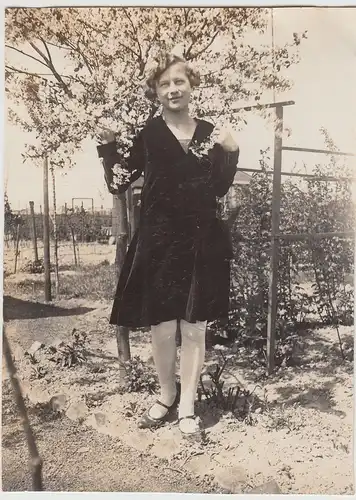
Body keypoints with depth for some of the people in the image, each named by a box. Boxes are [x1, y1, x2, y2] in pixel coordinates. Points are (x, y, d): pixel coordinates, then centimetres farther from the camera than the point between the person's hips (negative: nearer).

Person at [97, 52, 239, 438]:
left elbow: (220, 189, 9)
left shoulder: (209, 132, 8)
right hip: (159, 240, -2)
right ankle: (167, 396, 30)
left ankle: (187, 406, 23)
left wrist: (231, 152, -3)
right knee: (161, 327, 6)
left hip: (202, 241, 2)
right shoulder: (147, 134, 1)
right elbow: (120, 183, 0)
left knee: (194, 328, 7)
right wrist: (108, 146, -12)